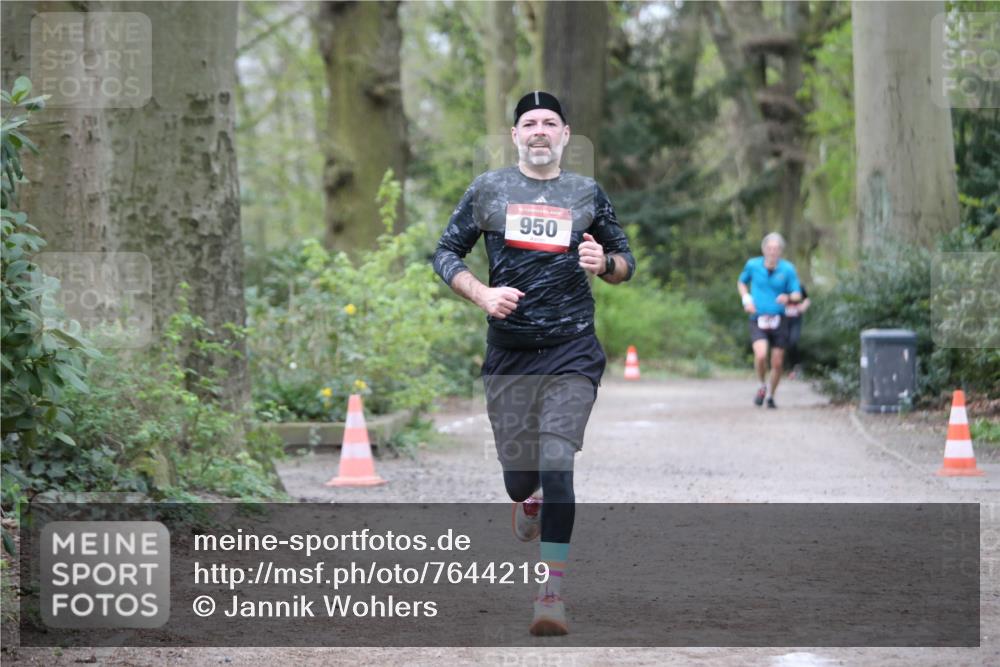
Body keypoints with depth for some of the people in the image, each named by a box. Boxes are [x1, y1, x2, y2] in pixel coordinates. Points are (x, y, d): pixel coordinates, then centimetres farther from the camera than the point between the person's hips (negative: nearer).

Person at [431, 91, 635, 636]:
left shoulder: (587, 193, 9)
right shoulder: (488, 189, 7)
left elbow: (626, 263, 16)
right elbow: (445, 253, 10)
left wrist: (603, 263, -8)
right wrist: (482, 294, -8)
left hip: (571, 351, -1)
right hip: (509, 352, 1)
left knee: (556, 464, -15)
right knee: (518, 475, 5)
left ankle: (552, 592, -14)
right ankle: (528, 503, 45)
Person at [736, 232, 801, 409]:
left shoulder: (788, 269, -4)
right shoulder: (753, 265, -1)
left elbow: (798, 295, -2)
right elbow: (741, 283, 18)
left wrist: (788, 297, -25)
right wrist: (746, 299, 0)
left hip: (778, 320, 1)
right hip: (758, 320, -1)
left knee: (777, 363, 3)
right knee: (761, 355, -23)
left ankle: (771, 396, 27)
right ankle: (763, 386, 6)